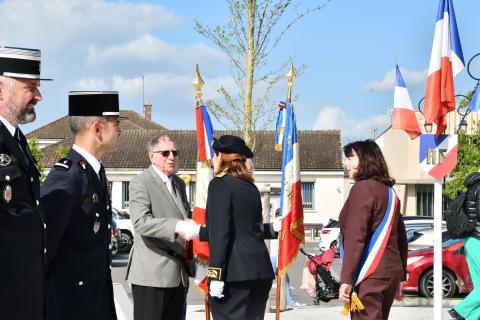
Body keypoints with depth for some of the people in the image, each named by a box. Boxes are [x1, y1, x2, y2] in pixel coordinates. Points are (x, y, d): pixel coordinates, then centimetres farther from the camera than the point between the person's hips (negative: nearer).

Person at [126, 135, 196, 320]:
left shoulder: (179, 183, 18)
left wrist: (193, 227, 4)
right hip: (152, 274, -7)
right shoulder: (140, 183, -7)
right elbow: (141, 222, -21)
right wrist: (177, 226, -34)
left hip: (178, 275, 8)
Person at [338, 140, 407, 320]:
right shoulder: (388, 191, 15)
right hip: (391, 271, 9)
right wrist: (399, 277, 23)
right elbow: (401, 239, 18)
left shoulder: (362, 189, -10)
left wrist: (346, 279, -19)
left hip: (369, 276, -9)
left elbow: (355, 238, -18)